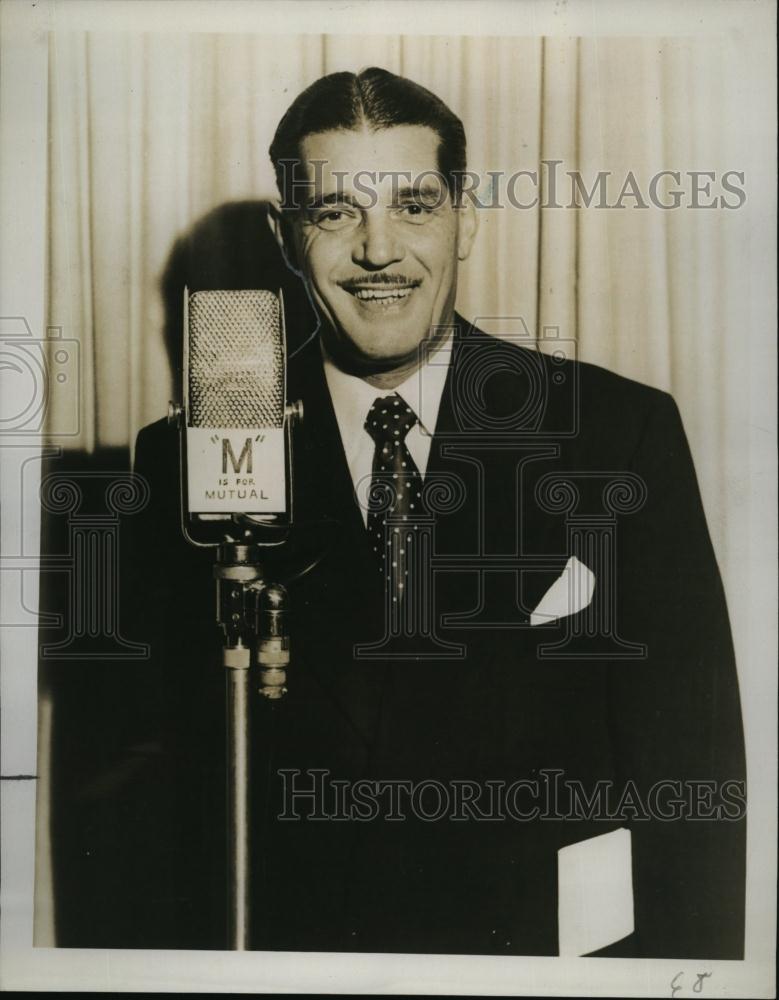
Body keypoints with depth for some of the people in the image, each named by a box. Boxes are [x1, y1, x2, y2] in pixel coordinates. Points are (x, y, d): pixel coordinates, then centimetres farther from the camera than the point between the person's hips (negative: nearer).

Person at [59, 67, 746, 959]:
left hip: (565, 942, 0)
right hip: (293, 941, 1)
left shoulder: (624, 434, -9)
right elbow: (165, 776, -2)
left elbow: (691, 760, -7)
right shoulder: (187, 464, -7)